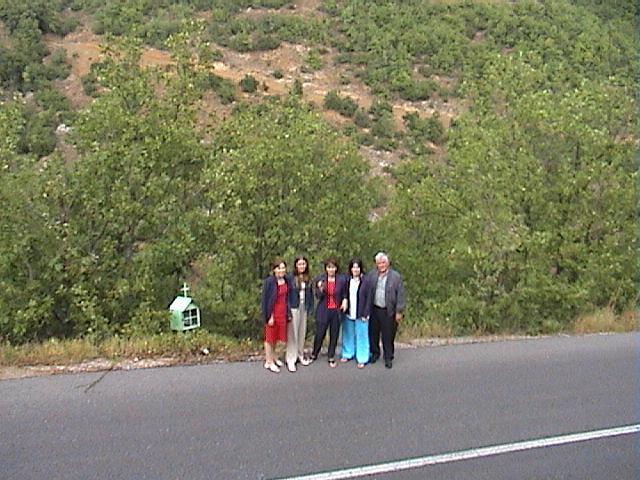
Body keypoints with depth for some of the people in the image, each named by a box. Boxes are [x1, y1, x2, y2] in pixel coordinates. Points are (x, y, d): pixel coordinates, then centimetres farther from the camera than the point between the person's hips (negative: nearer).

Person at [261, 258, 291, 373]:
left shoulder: (286, 280, 1)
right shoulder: (269, 281, -17)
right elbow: (265, 299, -15)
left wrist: (288, 313, 11)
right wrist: (269, 316, -16)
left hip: (283, 312, 6)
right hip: (272, 313, -6)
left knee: (277, 336, 18)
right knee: (270, 337, 9)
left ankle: (273, 356, 39)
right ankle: (269, 362, 22)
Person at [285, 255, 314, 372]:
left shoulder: (308, 279, 5)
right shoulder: (290, 278, -10)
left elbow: (310, 294, 10)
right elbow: (286, 294, -11)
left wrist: (310, 309, 5)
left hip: (304, 308, 5)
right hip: (294, 308, -5)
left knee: (302, 332, 13)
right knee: (292, 333, -1)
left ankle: (300, 356, 26)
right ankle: (290, 359, 6)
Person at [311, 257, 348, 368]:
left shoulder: (342, 280, -2)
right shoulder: (319, 279, -4)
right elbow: (318, 297, -4)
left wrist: (344, 300, -9)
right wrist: (320, 289, -23)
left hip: (336, 311, 1)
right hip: (323, 311, -1)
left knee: (334, 335, 9)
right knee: (319, 334, 6)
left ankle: (331, 358, 24)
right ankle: (314, 355, 28)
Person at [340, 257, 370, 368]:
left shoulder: (365, 280, -10)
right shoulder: (347, 280, 1)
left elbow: (368, 298, -8)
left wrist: (365, 314, -10)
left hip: (361, 314, -3)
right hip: (348, 313, 4)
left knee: (361, 336, 5)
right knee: (348, 335, 15)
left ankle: (362, 358, 16)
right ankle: (348, 354, 31)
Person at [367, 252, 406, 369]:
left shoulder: (396, 276, -6)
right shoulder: (371, 275, 3)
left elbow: (400, 295, -5)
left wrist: (399, 311, -7)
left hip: (389, 311, -3)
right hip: (374, 310, 3)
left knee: (388, 336, 5)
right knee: (373, 334, 14)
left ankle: (388, 358, 20)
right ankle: (375, 353, 33)